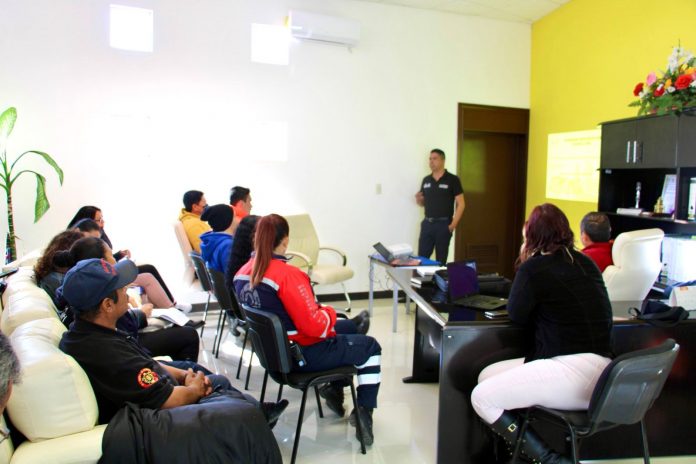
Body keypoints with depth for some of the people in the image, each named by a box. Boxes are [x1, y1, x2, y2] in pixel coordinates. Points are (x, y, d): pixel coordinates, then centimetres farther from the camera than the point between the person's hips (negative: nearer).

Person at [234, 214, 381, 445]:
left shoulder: (243, 273, -4)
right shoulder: (288, 274, -28)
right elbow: (314, 326, -28)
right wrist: (329, 313, -7)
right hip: (300, 355, -8)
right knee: (370, 347, 12)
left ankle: (334, 388, 27)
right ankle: (363, 412, 10)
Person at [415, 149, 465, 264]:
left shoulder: (452, 179, -5)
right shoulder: (426, 180, 10)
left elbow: (460, 204, -7)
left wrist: (453, 224, -13)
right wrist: (419, 200, -5)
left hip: (443, 224, -4)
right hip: (427, 224, 5)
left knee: (441, 259, 4)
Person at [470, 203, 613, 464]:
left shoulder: (533, 268, -11)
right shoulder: (586, 263, 13)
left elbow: (515, 315, 1)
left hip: (573, 371, -9)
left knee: (481, 397, -5)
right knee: (487, 376, 12)